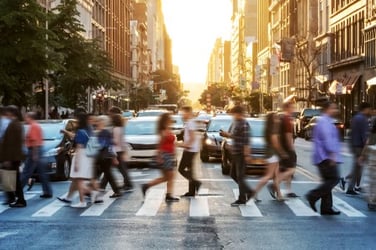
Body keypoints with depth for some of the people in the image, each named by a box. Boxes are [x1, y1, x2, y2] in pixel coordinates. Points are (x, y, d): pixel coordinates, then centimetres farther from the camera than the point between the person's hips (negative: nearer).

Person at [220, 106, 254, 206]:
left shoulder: (244, 124, -17)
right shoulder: (235, 123, 12)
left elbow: (246, 140, -21)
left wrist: (247, 154, -23)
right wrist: (226, 134, 2)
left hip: (241, 154, -10)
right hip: (235, 153, 10)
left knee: (240, 176, -4)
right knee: (233, 174, 14)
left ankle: (242, 199, 6)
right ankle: (249, 192, 22)